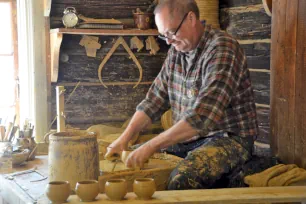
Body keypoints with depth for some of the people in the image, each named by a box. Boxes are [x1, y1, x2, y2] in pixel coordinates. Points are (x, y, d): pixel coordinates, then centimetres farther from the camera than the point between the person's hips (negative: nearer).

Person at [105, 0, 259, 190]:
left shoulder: (223, 49, -19)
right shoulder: (177, 51, 7)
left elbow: (203, 116, -28)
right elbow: (155, 100, 10)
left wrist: (152, 146, -27)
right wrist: (124, 138, -3)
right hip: (190, 138, 8)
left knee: (182, 180, -35)